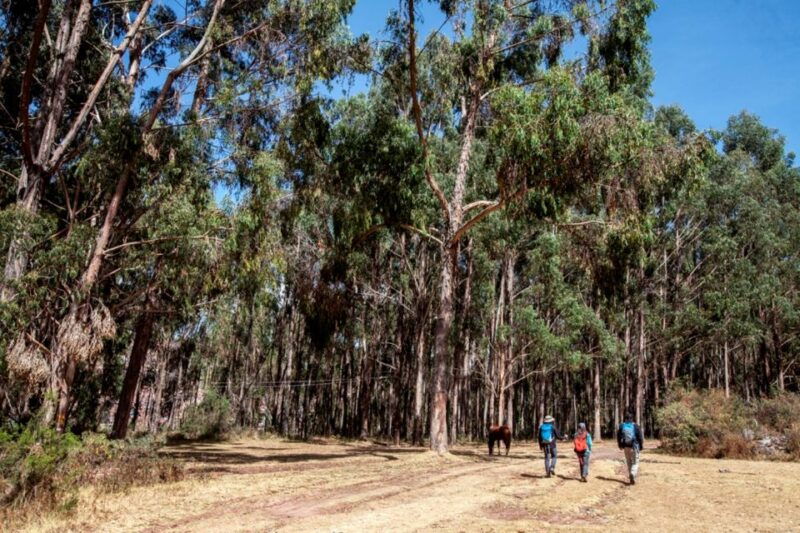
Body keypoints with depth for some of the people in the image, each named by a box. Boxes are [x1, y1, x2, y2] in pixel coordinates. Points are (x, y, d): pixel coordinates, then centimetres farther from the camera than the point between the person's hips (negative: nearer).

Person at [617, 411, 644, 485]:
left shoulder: (621, 426, 1)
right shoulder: (635, 426, -7)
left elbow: (619, 436, 7)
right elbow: (640, 437, -7)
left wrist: (620, 445, 19)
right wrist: (641, 446, 4)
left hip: (626, 447, 3)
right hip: (634, 447, -3)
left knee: (629, 462, 18)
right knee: (635, 463, 3)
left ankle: (631, 477, 22)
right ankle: (632, 474, -23)